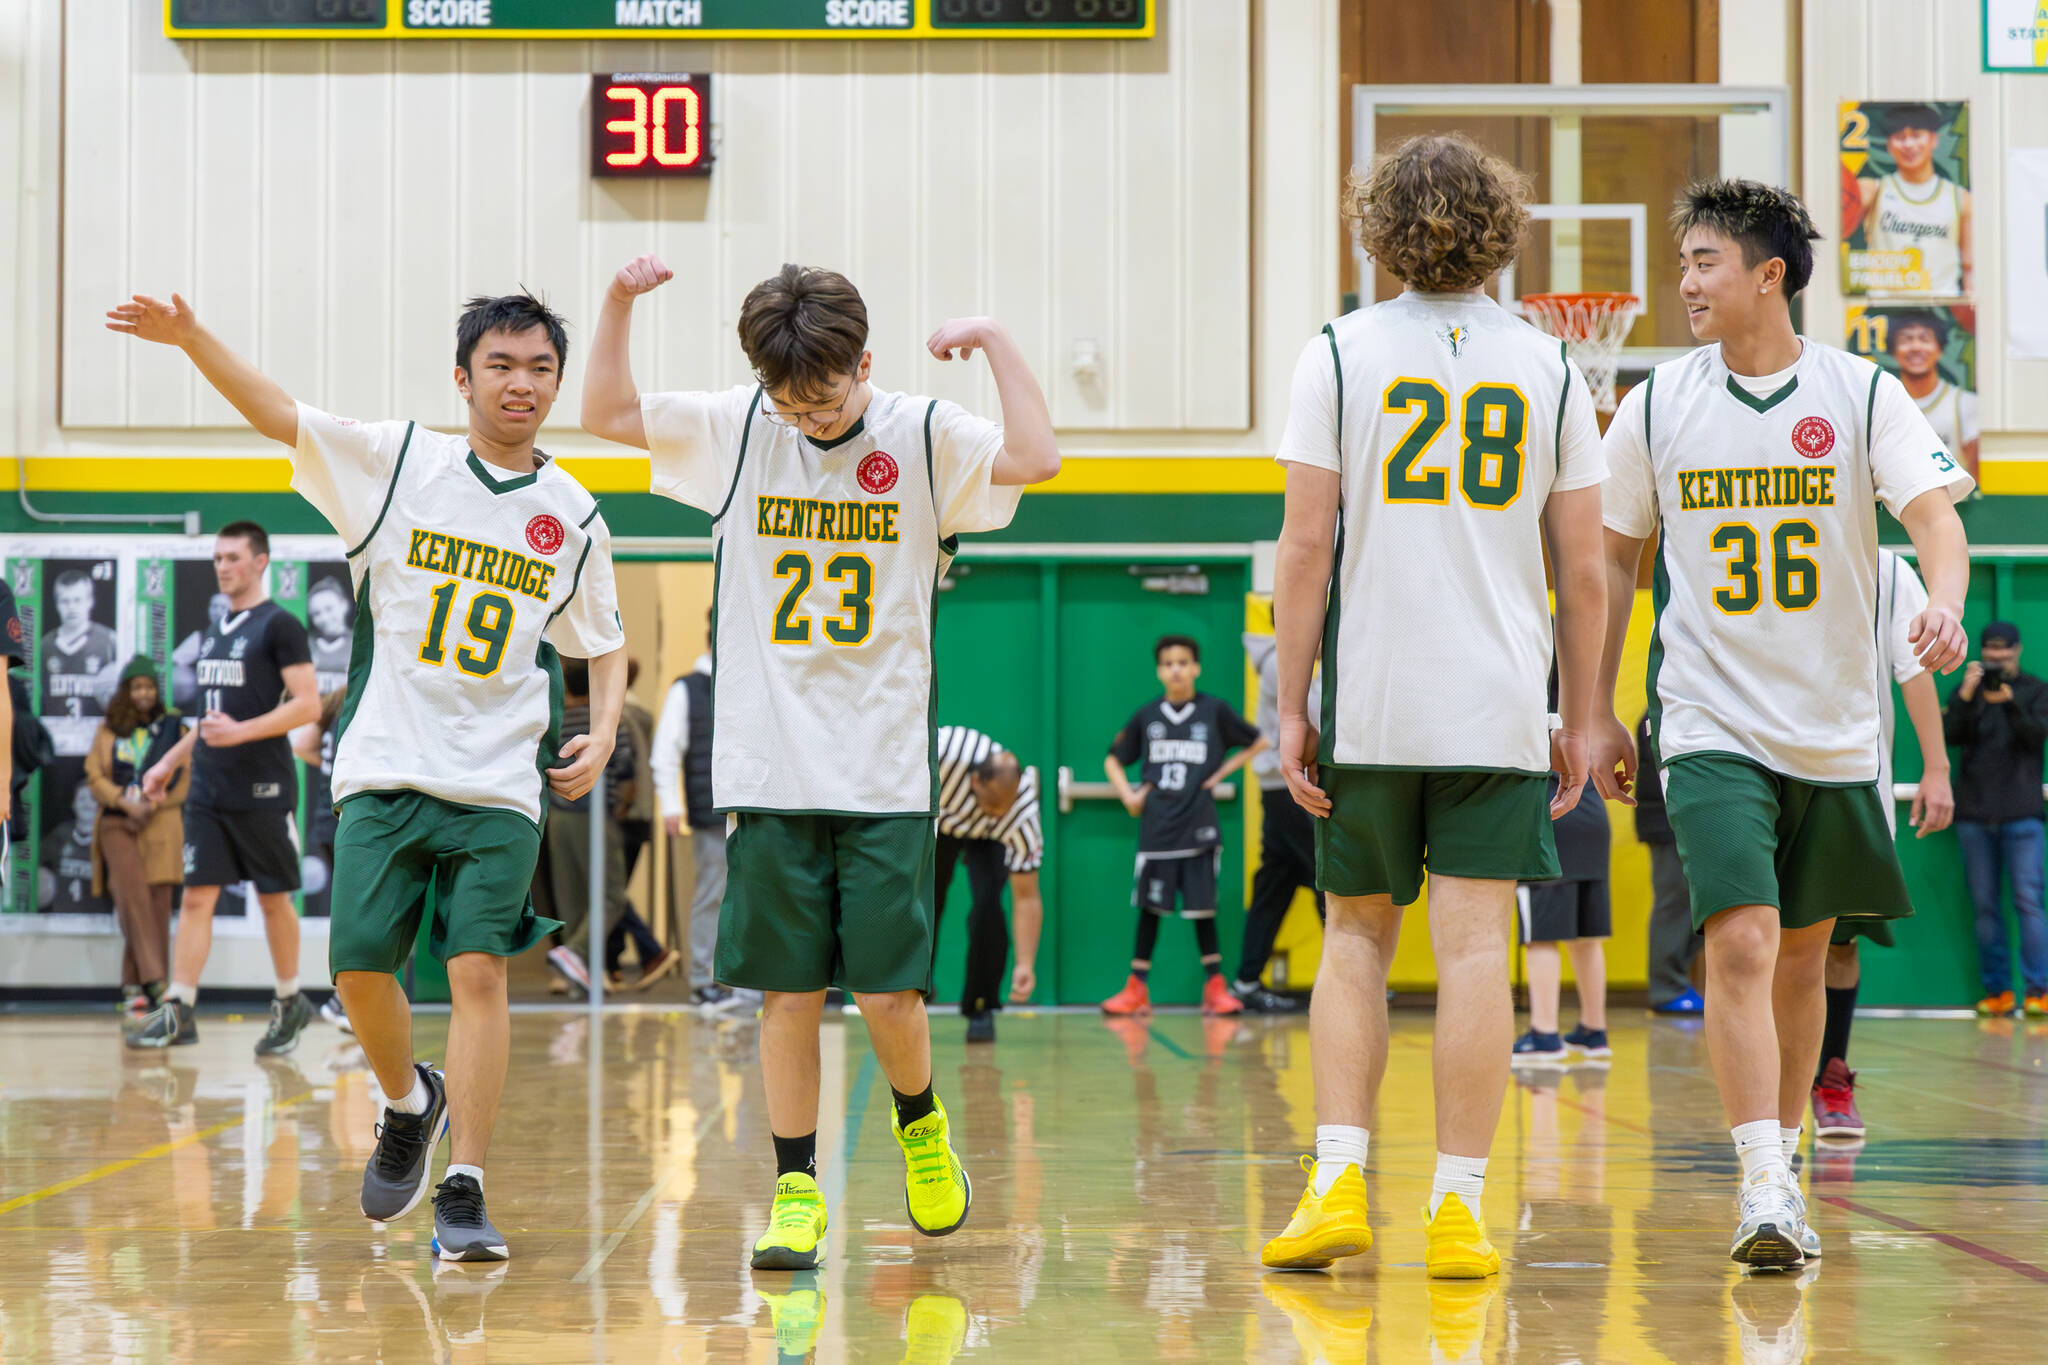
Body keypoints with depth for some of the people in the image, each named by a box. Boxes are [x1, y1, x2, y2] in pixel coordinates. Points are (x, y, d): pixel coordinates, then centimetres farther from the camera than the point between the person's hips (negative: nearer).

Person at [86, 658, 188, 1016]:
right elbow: (95, 776, 6)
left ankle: (135, 985, -1)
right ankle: (153, 977, -22)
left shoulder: (174, 727, 10)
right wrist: (127, 804, -9)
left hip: (161, 823, 0)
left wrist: (151, 806, -9)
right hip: (117, 824, 0)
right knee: (131, 890, -19)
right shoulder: (109, 731, 13)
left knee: (157, 902, -5)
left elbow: (184, 779, 5)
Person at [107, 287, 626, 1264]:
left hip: (499, 787, 0)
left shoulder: (573, 516, 6)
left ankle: (463, 1195, -6)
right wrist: (192, 338, -21)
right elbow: (276, 414, -6)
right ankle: (409, 1105, 28)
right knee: (361, 969, -3)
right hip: (384, 772, 0)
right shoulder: (398, 462, 1)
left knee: (478, 970, -11)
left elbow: (604, 643, 18)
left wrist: (601, 737, 1)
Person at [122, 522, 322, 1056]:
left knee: (273, 897, 4)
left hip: (263, 789, -6)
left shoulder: (279, 625, -7)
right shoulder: (214, 630, 16)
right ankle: (177, 1012, -3)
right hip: (208, 788, 6)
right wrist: (170, 762, 20)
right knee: (196, 896, 0)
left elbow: (308, 705, -14)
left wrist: (241, 732, -23)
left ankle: (290, 1003, 19)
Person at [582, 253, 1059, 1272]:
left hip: (885, 775, -1)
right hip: (769, 772, 2)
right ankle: (796, 1190, 12)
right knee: (789, 992, 2)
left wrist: (994, 340, -16)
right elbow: (608, 415, 4)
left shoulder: (924, 439, -1)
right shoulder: (739, 430, 4)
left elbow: (1036, 460, -16)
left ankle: (920, 1123, 27)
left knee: (887, 991, -3)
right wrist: (619, 304, -7)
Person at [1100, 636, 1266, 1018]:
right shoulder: (1146, 717, 5)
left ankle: (1215, 987, 7)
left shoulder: (1214, 711, 1)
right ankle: (1136, 989, 9)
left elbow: (1258, 743, 10)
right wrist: (1128, 796, 1)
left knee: (1203, 907, -1)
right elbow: (1113, 760, 16)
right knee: (1150, 907, 4)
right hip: (1156, 828, 1)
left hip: (1199, 828, -1)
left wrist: (1220, 774, 2)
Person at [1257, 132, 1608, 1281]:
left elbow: (1307, 547, -4)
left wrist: (1292, 708, 0)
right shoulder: (1551, 369, 5)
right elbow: (1583, 571, 5)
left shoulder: (1339, 354, 0)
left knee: (1356, 937, 11)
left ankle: (1340, 1180, 1)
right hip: (1500, 707, 0)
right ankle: (1458, 1207, 1)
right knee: (1474, 948, 0)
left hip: (1368, 705, 0)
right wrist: (1580, 719, 13)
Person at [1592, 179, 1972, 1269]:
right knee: (1740, 942, -16)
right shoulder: (1658, 404, 0)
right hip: (1712, 725, -1)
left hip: (1835, 728, 1)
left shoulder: (1863, 394, -4)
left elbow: (1933, 513, -14)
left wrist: (1944, 604, -36)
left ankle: (1780, 1162, 28)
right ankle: (1764, 1192, -18)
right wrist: (1601, 713, 10)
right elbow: (1614, 557, 10)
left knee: (1802, 954, 12)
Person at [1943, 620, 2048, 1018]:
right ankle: (1996, 989, 5)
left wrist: (2009, 702, -22)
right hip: (1974, 813, 2)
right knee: (1985, 906, 1)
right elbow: (1950, 735, -1)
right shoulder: (1966, 691, 13)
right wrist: (1966, 698, -17)